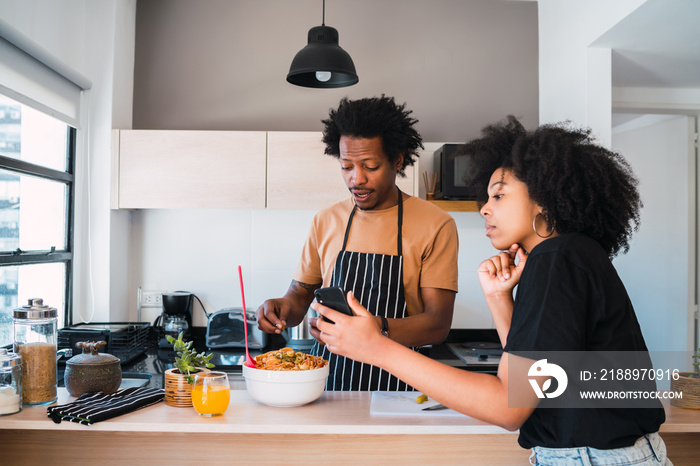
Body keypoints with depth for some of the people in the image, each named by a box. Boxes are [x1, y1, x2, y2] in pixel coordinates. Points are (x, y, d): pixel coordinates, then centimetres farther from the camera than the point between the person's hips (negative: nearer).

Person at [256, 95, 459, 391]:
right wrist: (285, 307, -7)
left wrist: (374, 328, -25)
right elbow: (302, 292, 16)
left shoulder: (436, 226, -3)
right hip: (325, 379, 3)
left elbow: (438, 324, -8)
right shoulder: (325, 221, 9)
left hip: (394, 384, -3)